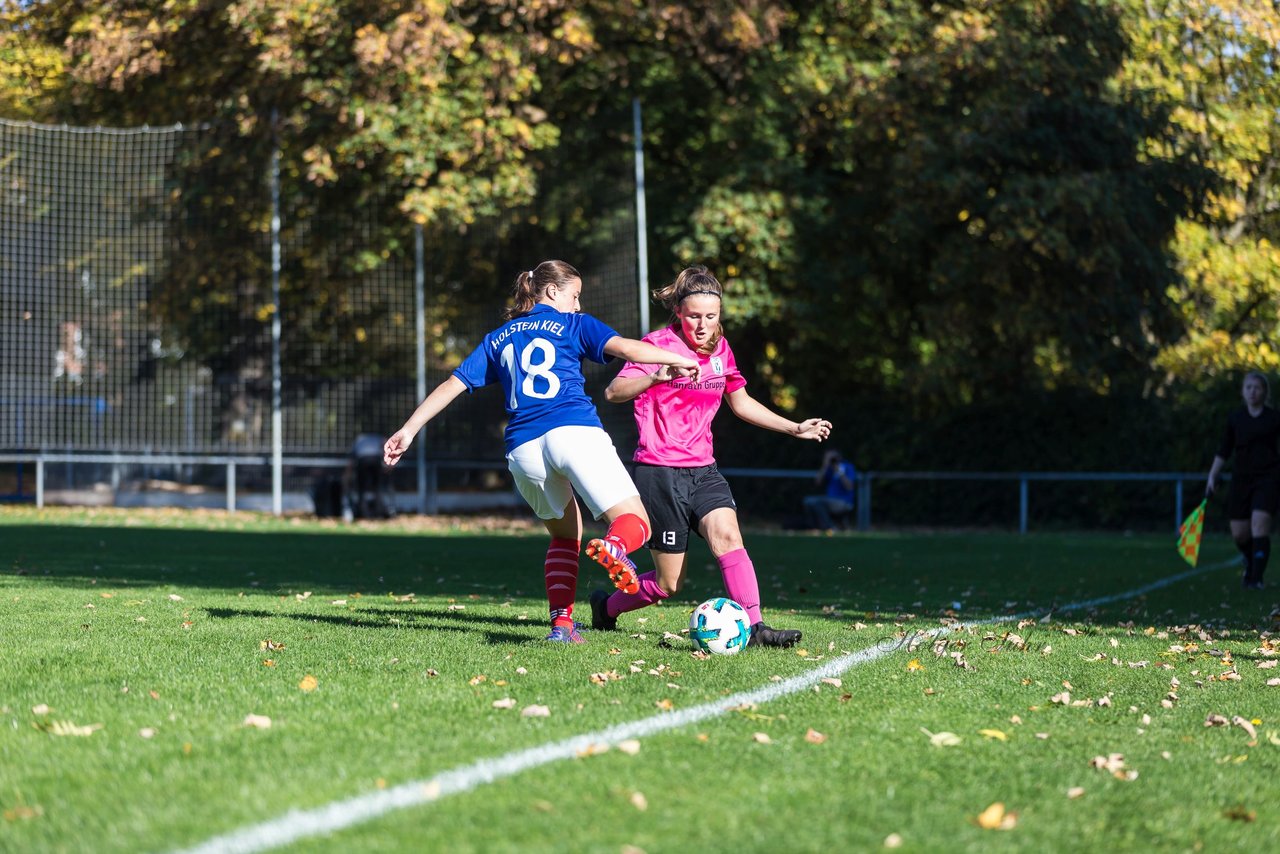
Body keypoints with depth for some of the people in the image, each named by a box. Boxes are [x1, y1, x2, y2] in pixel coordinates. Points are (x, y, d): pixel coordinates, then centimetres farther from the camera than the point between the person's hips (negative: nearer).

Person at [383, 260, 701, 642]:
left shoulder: (497, 339, 28)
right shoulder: (572, 325, 16)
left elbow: (452, 385, 23)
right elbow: (623, 347, 0)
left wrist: (408, 431, 23)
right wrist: (677, 359, 7)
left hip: (523, 449, 5)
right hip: (575, 432, -4)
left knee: (565, 534, 24)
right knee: (634, 522, -9)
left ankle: (561, 623, 7)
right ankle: (613, 547, -46)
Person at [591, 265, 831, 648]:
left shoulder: (720, 349, 9)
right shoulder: (659, 344, -11)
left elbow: (741, 402, 25)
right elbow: (614, 392, -23)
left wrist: (794, 428, 22)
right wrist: (655, 378, -42)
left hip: (702, 469, 5)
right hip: (659, 472, -5)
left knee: (727, 534, -23)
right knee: (668, 584, -1)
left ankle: (754, 627, -31)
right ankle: (606, 606, 25)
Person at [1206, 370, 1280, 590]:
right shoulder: (1235, 419, 7)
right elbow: (1223, 451, 12)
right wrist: (1212, 477, 6)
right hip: (1241, 479, 3)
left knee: (1260, 524, -19)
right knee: (1239, 534, 4)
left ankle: (1256, 578, -15)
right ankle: (1251, 563, 36)